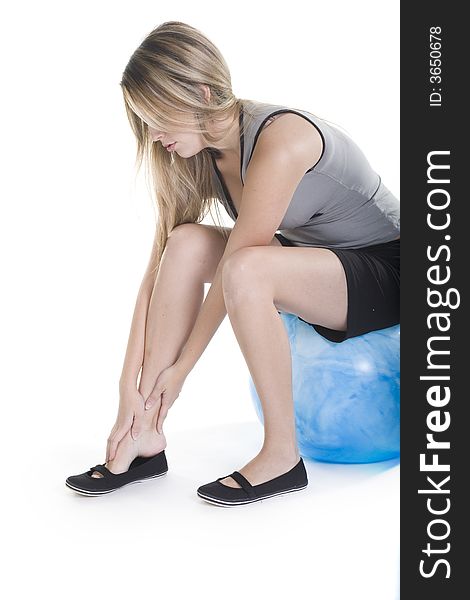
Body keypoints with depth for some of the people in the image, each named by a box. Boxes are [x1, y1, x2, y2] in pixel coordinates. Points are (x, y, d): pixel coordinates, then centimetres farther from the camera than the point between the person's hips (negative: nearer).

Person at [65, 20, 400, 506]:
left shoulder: (281, 138, -28)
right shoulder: (197, 157, -4)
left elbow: (234, 267, -26)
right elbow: (160, 271, -7)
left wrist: (180, 367, -17)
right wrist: (129, 384, -11)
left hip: (388, 271, -7)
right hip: (313, 263, 7)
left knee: (246, 269, -35)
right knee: (187, 242, -17)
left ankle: (282, 456, -18)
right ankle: (144, 436, -10)